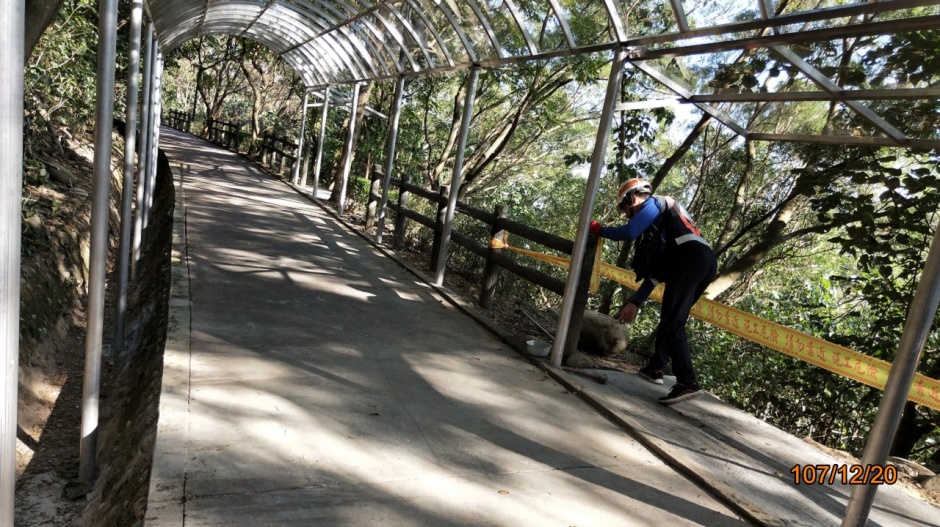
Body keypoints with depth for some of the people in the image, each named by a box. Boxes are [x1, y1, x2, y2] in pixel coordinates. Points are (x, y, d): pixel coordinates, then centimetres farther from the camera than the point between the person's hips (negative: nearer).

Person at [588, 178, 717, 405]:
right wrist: (635, 303, 30)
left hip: (692, 259, -10)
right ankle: (655, 368, 31)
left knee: (672, 323, -14)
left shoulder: (654, 203, 10)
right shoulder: (658, 225, 34)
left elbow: (629, 232, -7)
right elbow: (656, 271, 31)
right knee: (670, 319, 20)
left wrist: (598, 229, 10)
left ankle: (688, 383, -20)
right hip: (705, 261, 10)